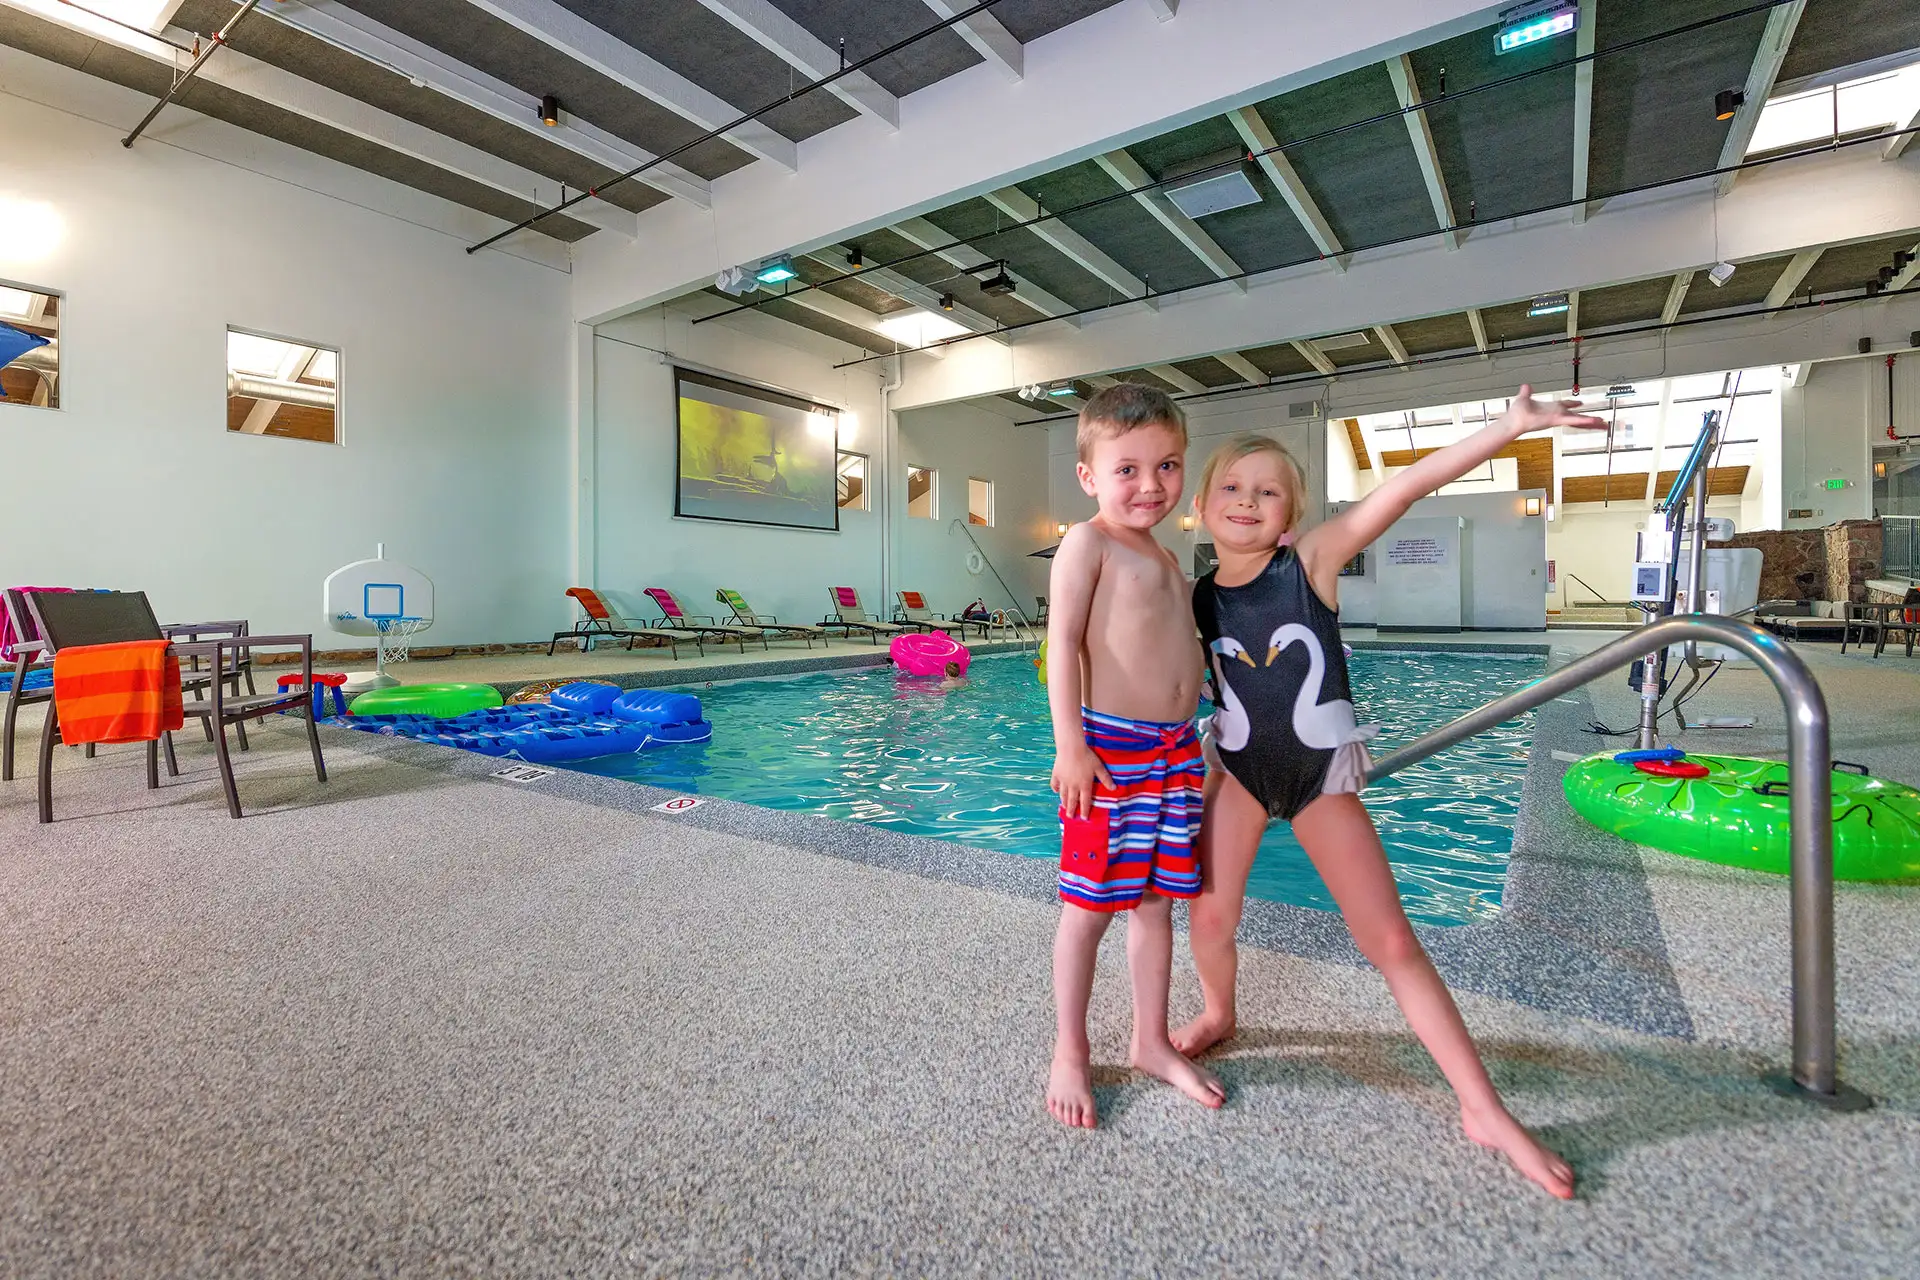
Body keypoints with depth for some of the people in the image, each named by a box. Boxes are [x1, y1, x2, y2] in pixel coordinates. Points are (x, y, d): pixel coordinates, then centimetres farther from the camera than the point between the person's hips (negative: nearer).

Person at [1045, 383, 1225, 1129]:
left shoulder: (1162, 556, 17)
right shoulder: (1088, 543, -8)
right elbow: (1062, 643, -15)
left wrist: (1188, 738, 21)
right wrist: (1070, 746, -19)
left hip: (1176, 750, 8)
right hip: (1109, 749, -8)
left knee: (1156, 902, 16)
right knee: (1089, 909, 4)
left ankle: (1152, 1042, 32)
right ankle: (1069, 1054, 21)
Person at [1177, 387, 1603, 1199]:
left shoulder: (1312, 562, -11)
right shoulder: (1196, 600, -4)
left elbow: (1405, 488, -20)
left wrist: (1512, 424, -26)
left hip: (1321, 774, -2)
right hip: (1236, 770, 2)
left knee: (1391, 941, 2)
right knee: (1209, 920, 6)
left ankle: (1483, 1109, 17)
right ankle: (1220, 1013, 40)